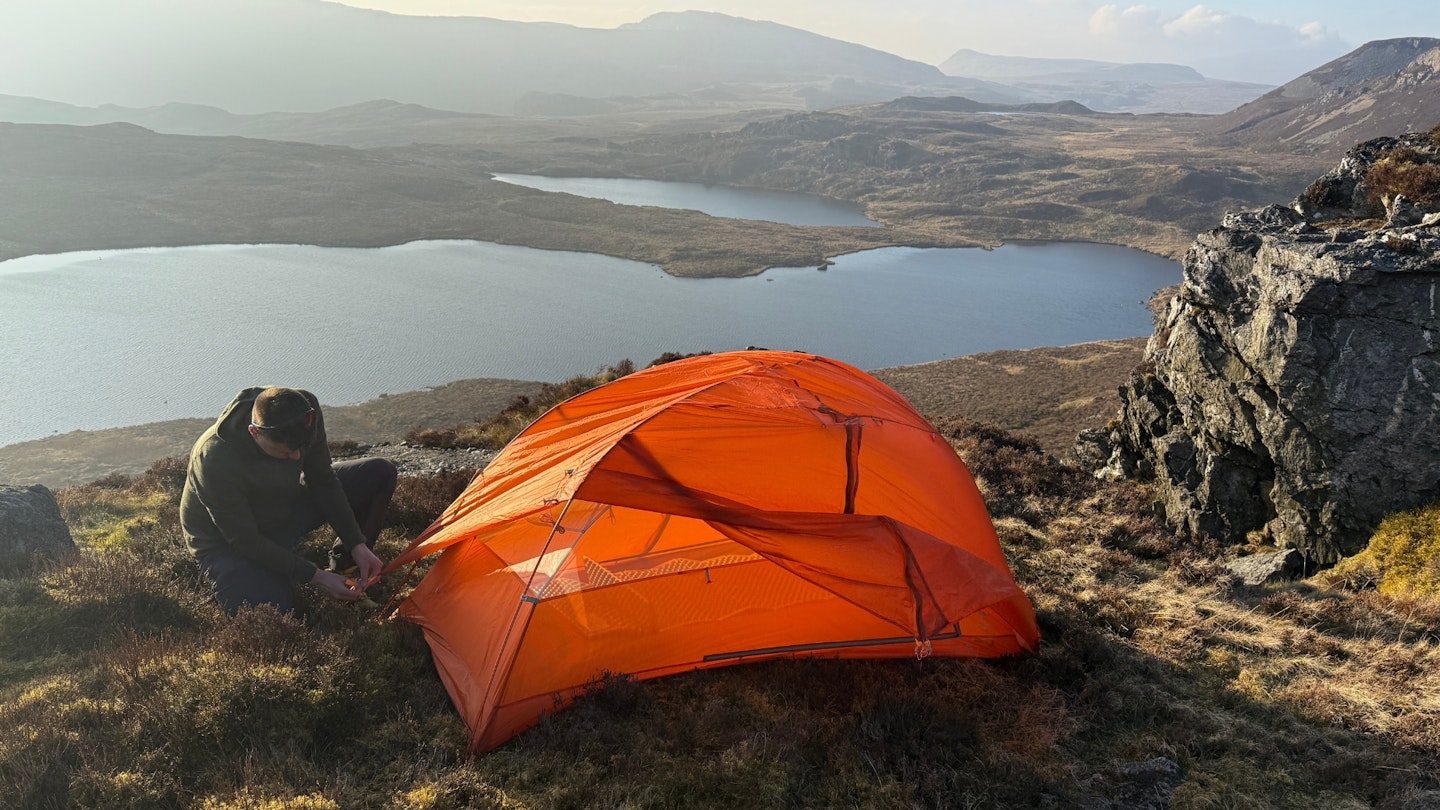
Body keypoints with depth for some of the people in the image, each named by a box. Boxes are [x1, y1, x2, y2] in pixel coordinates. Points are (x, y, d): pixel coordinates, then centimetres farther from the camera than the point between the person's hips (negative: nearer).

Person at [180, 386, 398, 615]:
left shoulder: (305, 410, -23)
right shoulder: (215, 460, -38)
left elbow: (322, 481, -8)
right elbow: (245, 541, -26)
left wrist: (357, 545, -14)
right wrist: (315, 577, -26)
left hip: (284, 506, 6)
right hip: (228, 542, -6)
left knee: (380, 474, -7)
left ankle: (343, 570, 4)